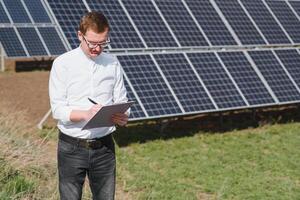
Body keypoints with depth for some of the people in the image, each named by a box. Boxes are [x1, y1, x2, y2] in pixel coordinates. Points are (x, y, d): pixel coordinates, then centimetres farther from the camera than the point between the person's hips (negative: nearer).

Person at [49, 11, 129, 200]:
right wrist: (86, 114, -27)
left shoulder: (113, 64, 6)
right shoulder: (63, 64, -5)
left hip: (104, 146, 3)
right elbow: (58, 109, -9)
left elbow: (121, 101, 9)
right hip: (72, 147, -3)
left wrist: (122, 116, -15)